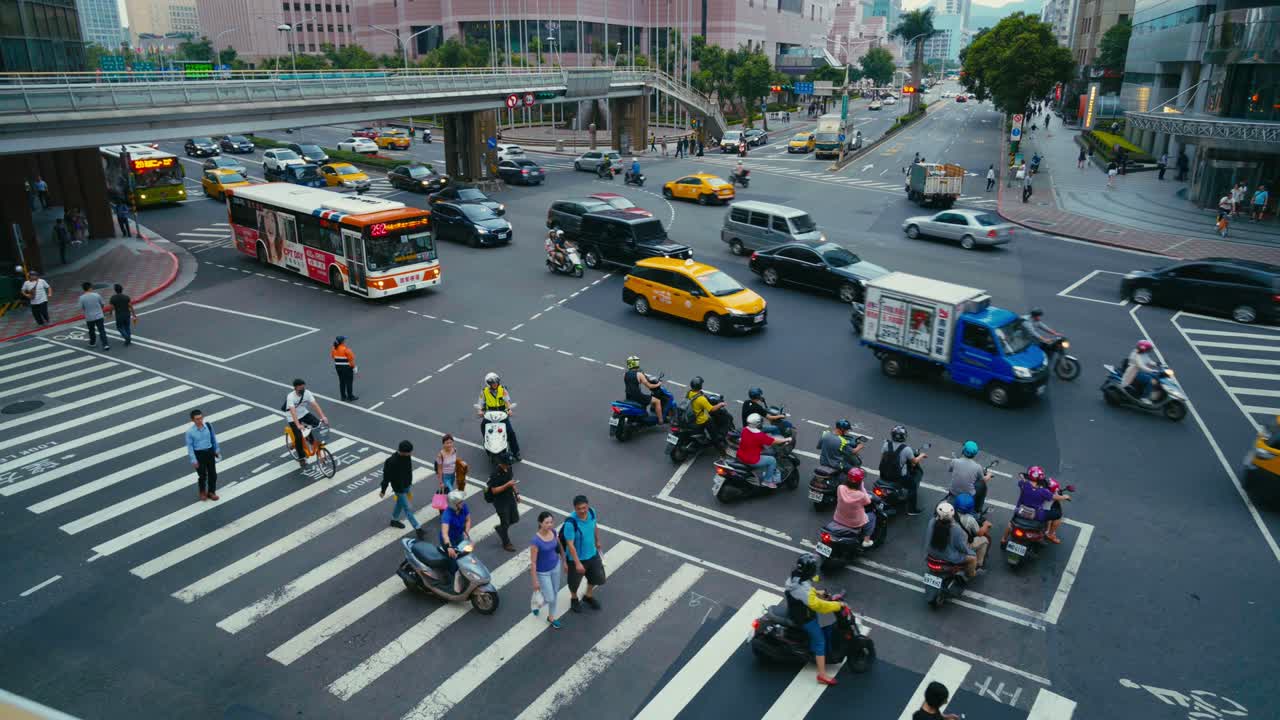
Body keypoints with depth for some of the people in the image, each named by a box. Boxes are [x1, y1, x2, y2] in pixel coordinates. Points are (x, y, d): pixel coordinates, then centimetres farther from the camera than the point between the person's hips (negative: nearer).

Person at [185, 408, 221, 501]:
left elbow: (213, 438, 5)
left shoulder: (208, 426, -9)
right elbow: (190, 446, -11)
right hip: (199, 454, -3)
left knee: (213, 473, 12)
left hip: (210, 452, 3)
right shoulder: (190, 432, -18)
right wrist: (193, 460, -11)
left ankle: (211, 492, 31)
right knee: (202, 475, 9)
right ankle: (202, 492, 35)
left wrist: (217, 450, 13)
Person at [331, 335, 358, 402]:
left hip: (338, 367, 7)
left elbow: (332, 356, 9)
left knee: (341, 382, 15)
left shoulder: (334, 349, -1)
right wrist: (354, 367, -6)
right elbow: (351, 359, -18)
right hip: (347, 367, -7)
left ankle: (343, 397, 22)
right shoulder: (345, 349, -22)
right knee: (348, 382, 4)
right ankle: (350, 397, 12)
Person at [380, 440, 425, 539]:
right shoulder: (391, 461, -33)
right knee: (407, 508, 2)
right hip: (399, 488, -7)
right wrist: (383, 490, -10)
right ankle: (418, 529, 9)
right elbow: (386, 477, -21)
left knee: (400, 502, 27)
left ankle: (394, 520, 50)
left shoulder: (407, 456, -12)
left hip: (406, 485, 7)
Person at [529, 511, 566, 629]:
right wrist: (535, 581, -16)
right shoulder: (536, 541, -32)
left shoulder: (553, 531, -14)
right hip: (543, 572, -5)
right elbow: (533, 562, -23)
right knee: (550, 598, 6)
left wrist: (564, 561, 14)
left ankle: (551, 617, 44)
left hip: (555, 566, 6)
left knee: (555, 593, 21)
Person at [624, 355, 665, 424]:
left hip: (628, 397, 7)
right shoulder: (639, 374, -15)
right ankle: (660, 420, 9)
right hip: (638, 396, -7)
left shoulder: (625, 374, 2)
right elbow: (648, 386, -12)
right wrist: (657, 385, 6)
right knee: (657, 401, 6)